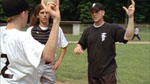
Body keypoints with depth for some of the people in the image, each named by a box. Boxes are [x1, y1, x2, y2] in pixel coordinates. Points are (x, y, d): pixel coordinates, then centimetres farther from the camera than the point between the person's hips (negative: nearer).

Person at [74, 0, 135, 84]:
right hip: (92, 72, 5)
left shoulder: (113, 28, -5)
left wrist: (131, 17, -29)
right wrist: (78, 47, -8)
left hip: (108, 72, -5)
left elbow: (128, 36, -19)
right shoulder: (88, 31, 10)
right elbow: (81, 44, 17)